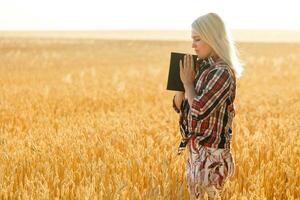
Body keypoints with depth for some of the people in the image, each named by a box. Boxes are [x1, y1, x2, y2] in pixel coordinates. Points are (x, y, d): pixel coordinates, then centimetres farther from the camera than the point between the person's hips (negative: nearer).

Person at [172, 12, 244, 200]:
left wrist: (188, 82, -11)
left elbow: (199, 111, -26)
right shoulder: (201, 67, 7)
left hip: (210, 153, -8)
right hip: (195, 148, 8)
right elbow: (179, 106, 12)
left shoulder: (222, 72, -19)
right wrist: (182, 81, -4)